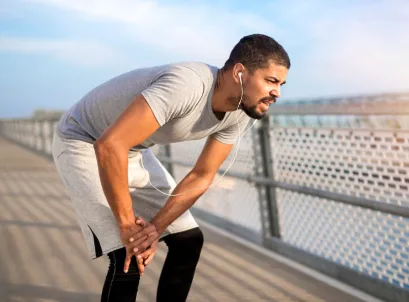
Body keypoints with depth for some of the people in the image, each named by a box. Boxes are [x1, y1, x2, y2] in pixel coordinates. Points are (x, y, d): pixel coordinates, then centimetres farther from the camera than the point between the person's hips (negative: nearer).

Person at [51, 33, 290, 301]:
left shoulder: (240, 113, -11)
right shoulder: (186, 85, -37)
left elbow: (202, 177, -5)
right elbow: (109, 145, -42)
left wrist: (155, 228, -18)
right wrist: (127, 226, -32)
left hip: (135, 151, 8)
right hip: (84, 143, -8)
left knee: (188, 239, 6)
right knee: (128, 257, -17)